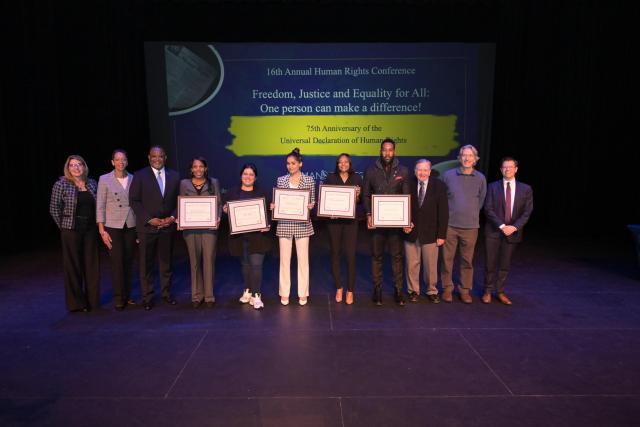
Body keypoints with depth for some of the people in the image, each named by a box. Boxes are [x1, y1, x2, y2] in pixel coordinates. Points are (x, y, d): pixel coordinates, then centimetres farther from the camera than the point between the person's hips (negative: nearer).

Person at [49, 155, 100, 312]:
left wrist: (96, 224, 5)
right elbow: (54, 209, -2)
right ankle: (76, 303, 17)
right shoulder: (61, 184, -5)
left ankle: (92, 299, 21)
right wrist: (63, 226, 0)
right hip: (71, 230, -3)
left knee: (91, 264, 8)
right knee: (73, 265, 5)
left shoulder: (92, 184, 6)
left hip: (90, 229, 4)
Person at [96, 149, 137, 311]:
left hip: (131, 225, 3)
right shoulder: (104, 179, -2)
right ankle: (118, 299, 9)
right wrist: (102, 230, -7)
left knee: (128, 262, 8)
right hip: (113, 226, -3)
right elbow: (100, 206, -3)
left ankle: (127, 296, 20)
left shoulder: (133, 179, 5)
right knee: (117, 262, -3)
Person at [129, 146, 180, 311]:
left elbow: (178, 200, 9)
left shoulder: (174, 176, 7)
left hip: (168, 226, 2)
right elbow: (134, 200, -4)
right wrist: (149, 219, -11)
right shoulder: (140, 176, -1)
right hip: (147, 227, -2)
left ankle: (166, 294, 23)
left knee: (166, 262, 10)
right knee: (146, 264, 5)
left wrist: (172, 217, -6)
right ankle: (147, 297, 16)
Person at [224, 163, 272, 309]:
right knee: (245, 264, 14)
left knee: (256, 264, -7)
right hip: (239, 235, 3)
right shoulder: (232, 193, 7)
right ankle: (247, 291, 29)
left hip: (257, 235, -3)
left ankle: (256, 295, -1)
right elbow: (227, 211, 11)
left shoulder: (262, 193, 2)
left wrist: (267, 226, -15)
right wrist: (225, 211, -12)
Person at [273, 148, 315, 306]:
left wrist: (310, 205, -14)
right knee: (284, 259, 5)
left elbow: (312, 201, 7)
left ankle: (303, 293, 16)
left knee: (303, 259, 4)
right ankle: (284, 293, 17)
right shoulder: (281, 180, 7)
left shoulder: (309, 180, 3)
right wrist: (273, 206, -9)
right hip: (284, 224, 1)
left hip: (302, 224, -1)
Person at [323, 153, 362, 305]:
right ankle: (338, 288, 23)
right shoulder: (330, 178, 5)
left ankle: (350, 291, 10)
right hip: (334, 220, 1)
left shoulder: (356, 178, 7)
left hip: (350, 220, 0)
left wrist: (357, 195, -13)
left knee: (350, 255, -4)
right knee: (335, 254, 7)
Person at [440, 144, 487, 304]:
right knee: (447, 258, 5)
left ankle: (465, 290, 22)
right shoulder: (448, 175, -1)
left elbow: (481, 201, 13)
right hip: (450, 225, -1)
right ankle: (447, 288, 19)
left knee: (467, 260, 8)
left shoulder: (480, 178, 2)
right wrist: (447, 215, 8)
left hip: (470, 226, 1)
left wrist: (471, 216, 13)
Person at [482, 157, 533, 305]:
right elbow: (488, 209, -6)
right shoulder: (493, 187, 0)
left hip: (513, 232, 1)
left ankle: (500, 292, 22)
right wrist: (501, 226, -15)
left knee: (505, 264, 10)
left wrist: (514, 227, -13)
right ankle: (488, 291, 17)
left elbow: (527, 212, 1)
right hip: (493, 231, -1)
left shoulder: (526, 189, 4)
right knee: (491, 264, 4)